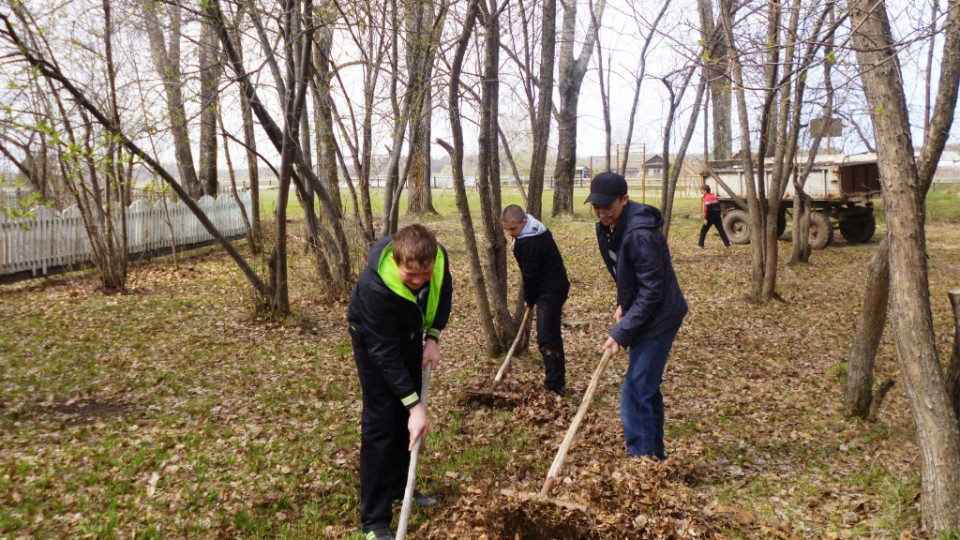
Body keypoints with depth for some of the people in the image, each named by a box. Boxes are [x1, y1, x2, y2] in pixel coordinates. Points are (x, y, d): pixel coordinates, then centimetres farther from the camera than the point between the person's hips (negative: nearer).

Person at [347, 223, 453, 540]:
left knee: (405, 415, 13)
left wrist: (432, 338, -13)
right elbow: (384, 352, -35)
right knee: (380, 421, -8)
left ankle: (398, 486, 32)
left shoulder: (438, 258, -26)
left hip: (409, 333, 6)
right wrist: (414, 405, -35)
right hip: (374, 340, -6)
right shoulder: (375, 286, -42)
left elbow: (444, 294, -3)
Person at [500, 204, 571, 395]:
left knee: (546, 339, -10)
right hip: (555, 287, 11)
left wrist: (529, 299, -2)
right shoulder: (537, 231, 9)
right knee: (552, 336, 17)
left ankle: (554, 385, -7)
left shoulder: (528, 242, -23)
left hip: (549, 292, -11)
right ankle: (557, 382, 26)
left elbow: (531, 275, -17)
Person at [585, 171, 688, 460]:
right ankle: (655, 456, 32)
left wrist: (621, 333, -25)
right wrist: (622, 304, 4)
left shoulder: (641, 234, -27)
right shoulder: (608, 228, 3)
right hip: (641, 315, 10)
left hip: (659, 318, -10)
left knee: (635, 392, -10)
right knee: (647, 389, 18)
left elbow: (652, 290, -26)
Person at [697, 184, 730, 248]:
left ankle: (700, 245, 6)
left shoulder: (706, 198, -12)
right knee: (721, 230, 8)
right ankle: (727, 244, 5)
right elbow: (719, 207, 18)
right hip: (717, 217, 7)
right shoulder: (715, 197, 12)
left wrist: (705, 218, -17)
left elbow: (706, 209, -19)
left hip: (710, 217, -7)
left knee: (703, 230, 4)